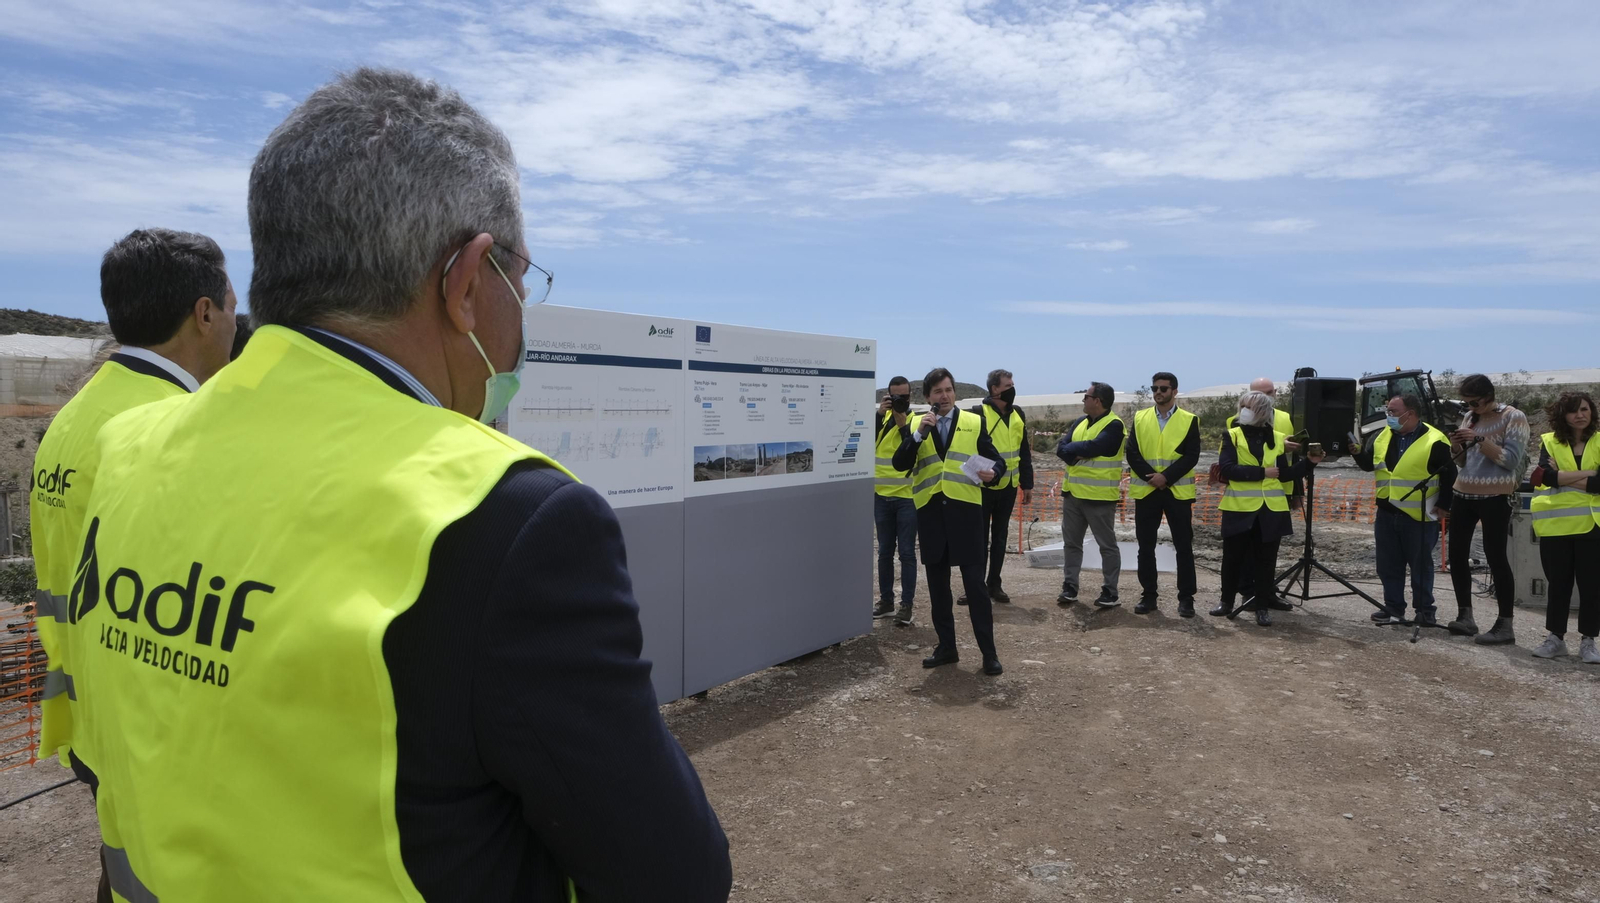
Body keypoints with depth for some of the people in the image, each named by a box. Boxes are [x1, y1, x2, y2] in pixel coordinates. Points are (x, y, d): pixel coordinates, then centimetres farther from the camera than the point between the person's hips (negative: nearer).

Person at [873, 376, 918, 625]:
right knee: (885, 551, 11)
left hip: (907, 496, -4)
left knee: (906, 552, -1)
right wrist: (879, 414, -16)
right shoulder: (881, 417, 7)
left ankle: (906, 604, 4)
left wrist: (903, 422, -19)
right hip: (882, 496, 4)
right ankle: (886, 599, 20)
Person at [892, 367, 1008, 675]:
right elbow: (900, 464, -5)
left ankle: (989, 652, 7)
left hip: (965, 510, -2)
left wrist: (992, 473, -17)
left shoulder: (974, 423, 5)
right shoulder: (914, 427, 7)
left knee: (975, 583, -2)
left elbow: (997, 460, 6)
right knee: (938, 585, 10)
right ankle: (946, 647, 22)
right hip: (930, 513, 2)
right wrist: (920, 433, -15)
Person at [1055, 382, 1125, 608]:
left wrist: (1073, 448, -9)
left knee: (1107, 545, 3)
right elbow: (1061, 449, 2)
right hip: (1073, 493, 8)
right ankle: (1069, 588, 19)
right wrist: (1079, 453, -17)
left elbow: (1093, 447, -24)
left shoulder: (1114, 425, -10)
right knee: (1071, 543, 11)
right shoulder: (1079, 423, 13)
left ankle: (1110, 592, 9)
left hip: (1099, 496, -7)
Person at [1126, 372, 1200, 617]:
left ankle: (1186, 598, 8)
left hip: (1177, 491, -2)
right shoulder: (1140, 418, 8)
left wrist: (1166, 476, -17)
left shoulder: (1189, 420, 2)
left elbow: (1192, 456, -7)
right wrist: (1150, 476, -14)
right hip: (1146, 491, 2)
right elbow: (1132, 453, -1)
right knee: (1146, 547, 6)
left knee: (1183, 547, 1)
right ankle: (1148, 596, 15)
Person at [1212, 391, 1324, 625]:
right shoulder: (1232, 436, -1)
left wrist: (1309, 462, -2)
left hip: (1271, 510, 2)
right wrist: (1261, 472, -15)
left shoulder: (1277, 438, 8)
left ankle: (1262, 607, 14)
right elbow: (1228, 469, -14)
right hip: (1240, 509, -2)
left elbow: (1284, 474, 9)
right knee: (1233, 557, 6)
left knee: (1266, 560, 6)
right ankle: (1227, 601, 22)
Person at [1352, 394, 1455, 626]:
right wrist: (1358, 452, -4)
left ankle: (1425, 610, 16)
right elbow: (1369, 464, 16)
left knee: (1421, 565, 5)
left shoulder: (1434, 441, -10)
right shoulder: (1382, 437, 7)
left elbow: (1450, 475, -4)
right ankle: (1394, 608, 18)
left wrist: (1443, 506, -5)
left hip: (1418, 516, -5)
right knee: (1389, 565, 9)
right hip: (1386, 513, 5)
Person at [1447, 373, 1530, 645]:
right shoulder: (1470, 417, 13)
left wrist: (1479, 440, -21)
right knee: (1457, 554, 6)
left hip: (1495, 498, -7)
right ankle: (1465, 616, 15)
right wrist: (1457, 448, -4)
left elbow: (1511, 460, -15)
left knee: (1496, 557, -7)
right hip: (1463, 495, 7)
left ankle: (1505, 625, -1)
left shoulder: (1513, 417, -6)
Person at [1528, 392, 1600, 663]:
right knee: (1557, 582, 9)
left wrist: (1562, 477, -13)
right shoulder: (1550, 441, 4)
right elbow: (1548, 476, -12)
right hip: (1555, 525, 1)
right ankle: (1556, 638, 18)